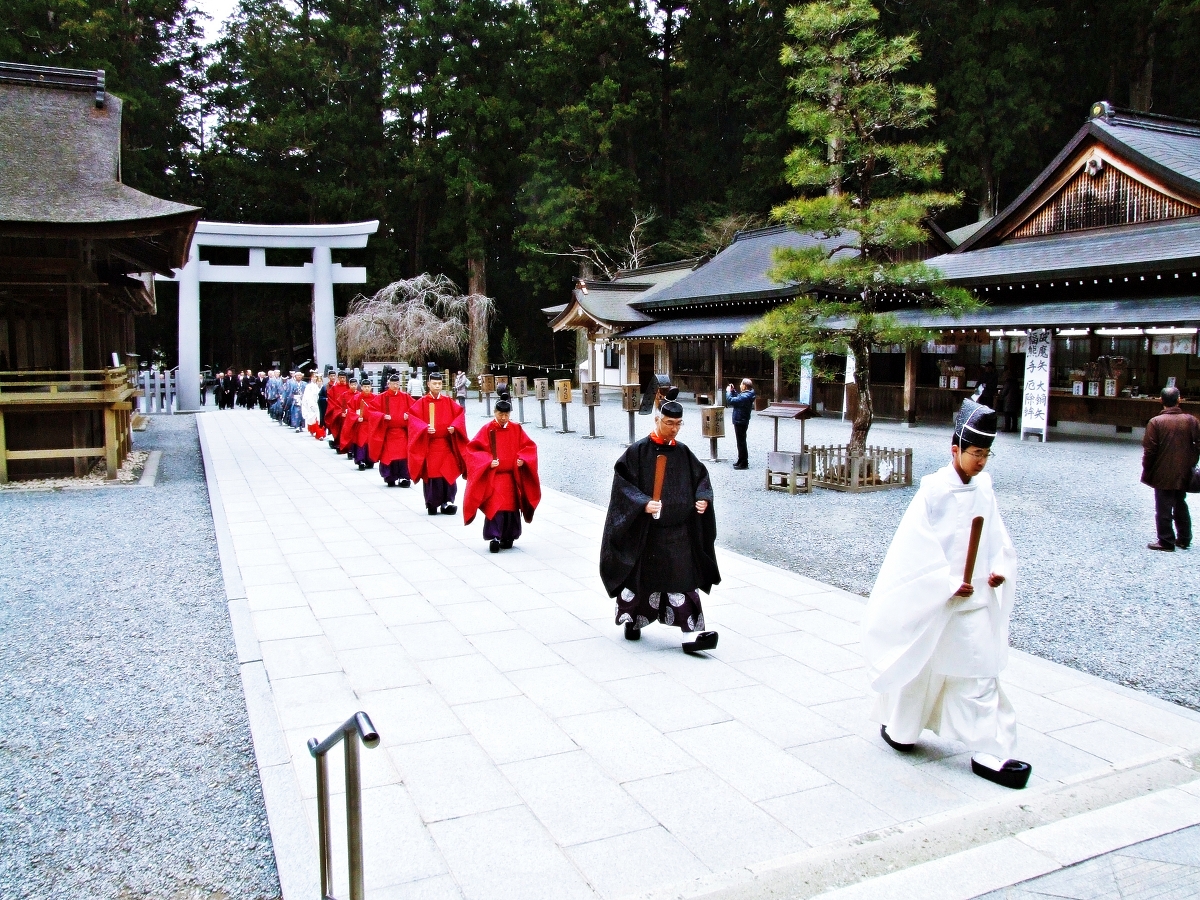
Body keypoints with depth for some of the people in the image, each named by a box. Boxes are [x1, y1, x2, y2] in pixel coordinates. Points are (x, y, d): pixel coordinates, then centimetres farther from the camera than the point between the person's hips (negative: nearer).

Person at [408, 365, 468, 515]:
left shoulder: (448, 402, 9)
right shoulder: (422, 403, 0)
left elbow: (460, 413, 6)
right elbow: (413, 417, -8)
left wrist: (454, 426, -11)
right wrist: (425, 428, -22)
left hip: (446, 444, 2)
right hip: (429, 445, -2)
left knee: (448, 473, -1)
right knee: (431, 473, -1)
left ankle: (446, 502, 5)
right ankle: (431, 503, 8)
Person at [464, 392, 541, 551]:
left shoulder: (516, 429, 5)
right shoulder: (487, 430, -4)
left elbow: (529, 446, 10)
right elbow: (473, 449, -6)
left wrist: (522, 459, -8)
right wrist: (488, 461, -18)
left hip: (512, 476, 3)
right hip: (493, 477, -3)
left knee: (512, 507, 8)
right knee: (495, 507, -13)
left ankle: (508, 537, 21)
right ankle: (494, 538, -11)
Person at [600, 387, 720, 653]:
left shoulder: (683, 452, 6)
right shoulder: (637, 451, -8)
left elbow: (701, 477, 14)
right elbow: (623, 482, -12)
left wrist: (703, 498, -6)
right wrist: (643, 503, -26)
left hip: (678, 531, 3)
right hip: (644, 531, -3)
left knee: (683, 581, -1)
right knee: (640, 577, 12)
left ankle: (693, 633, -3)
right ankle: (631, 620, 35)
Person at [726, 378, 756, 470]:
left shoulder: (745, 397, -24)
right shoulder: (746, 395, 7)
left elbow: (730, 401, -26)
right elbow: (737, 398, 22)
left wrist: (728, 391, -11)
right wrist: (733, 391, 11)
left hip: (740, 422, -10)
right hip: (740, 421, 10)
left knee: (741, 442, -3)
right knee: (741, 442, 19)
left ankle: (744, 463, 2)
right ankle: (741, 461, 29)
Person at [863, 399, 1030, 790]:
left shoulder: (984, 489, 3)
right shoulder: (934, 490, -15)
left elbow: (997, 537, 9)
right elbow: (918, 545, -17)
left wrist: (1000, 569, -8)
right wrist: (949, 584, -18)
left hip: (974, 599, 5)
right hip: (931, 598, -5)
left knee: (980, 673, 6)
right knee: (919, 667, 11)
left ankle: (989, 754, 16)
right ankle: (898, 727, 33)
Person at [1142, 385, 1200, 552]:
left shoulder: (1156, 422, -13)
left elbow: (1149, 450, -13)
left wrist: (1147, 470, -2)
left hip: (1163, 474, -4)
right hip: (1183, 474, 4)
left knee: (1164, 509, 4)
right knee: (1181, 506, 19)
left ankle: (1166, 541, 8)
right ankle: (1184, 539, 26)